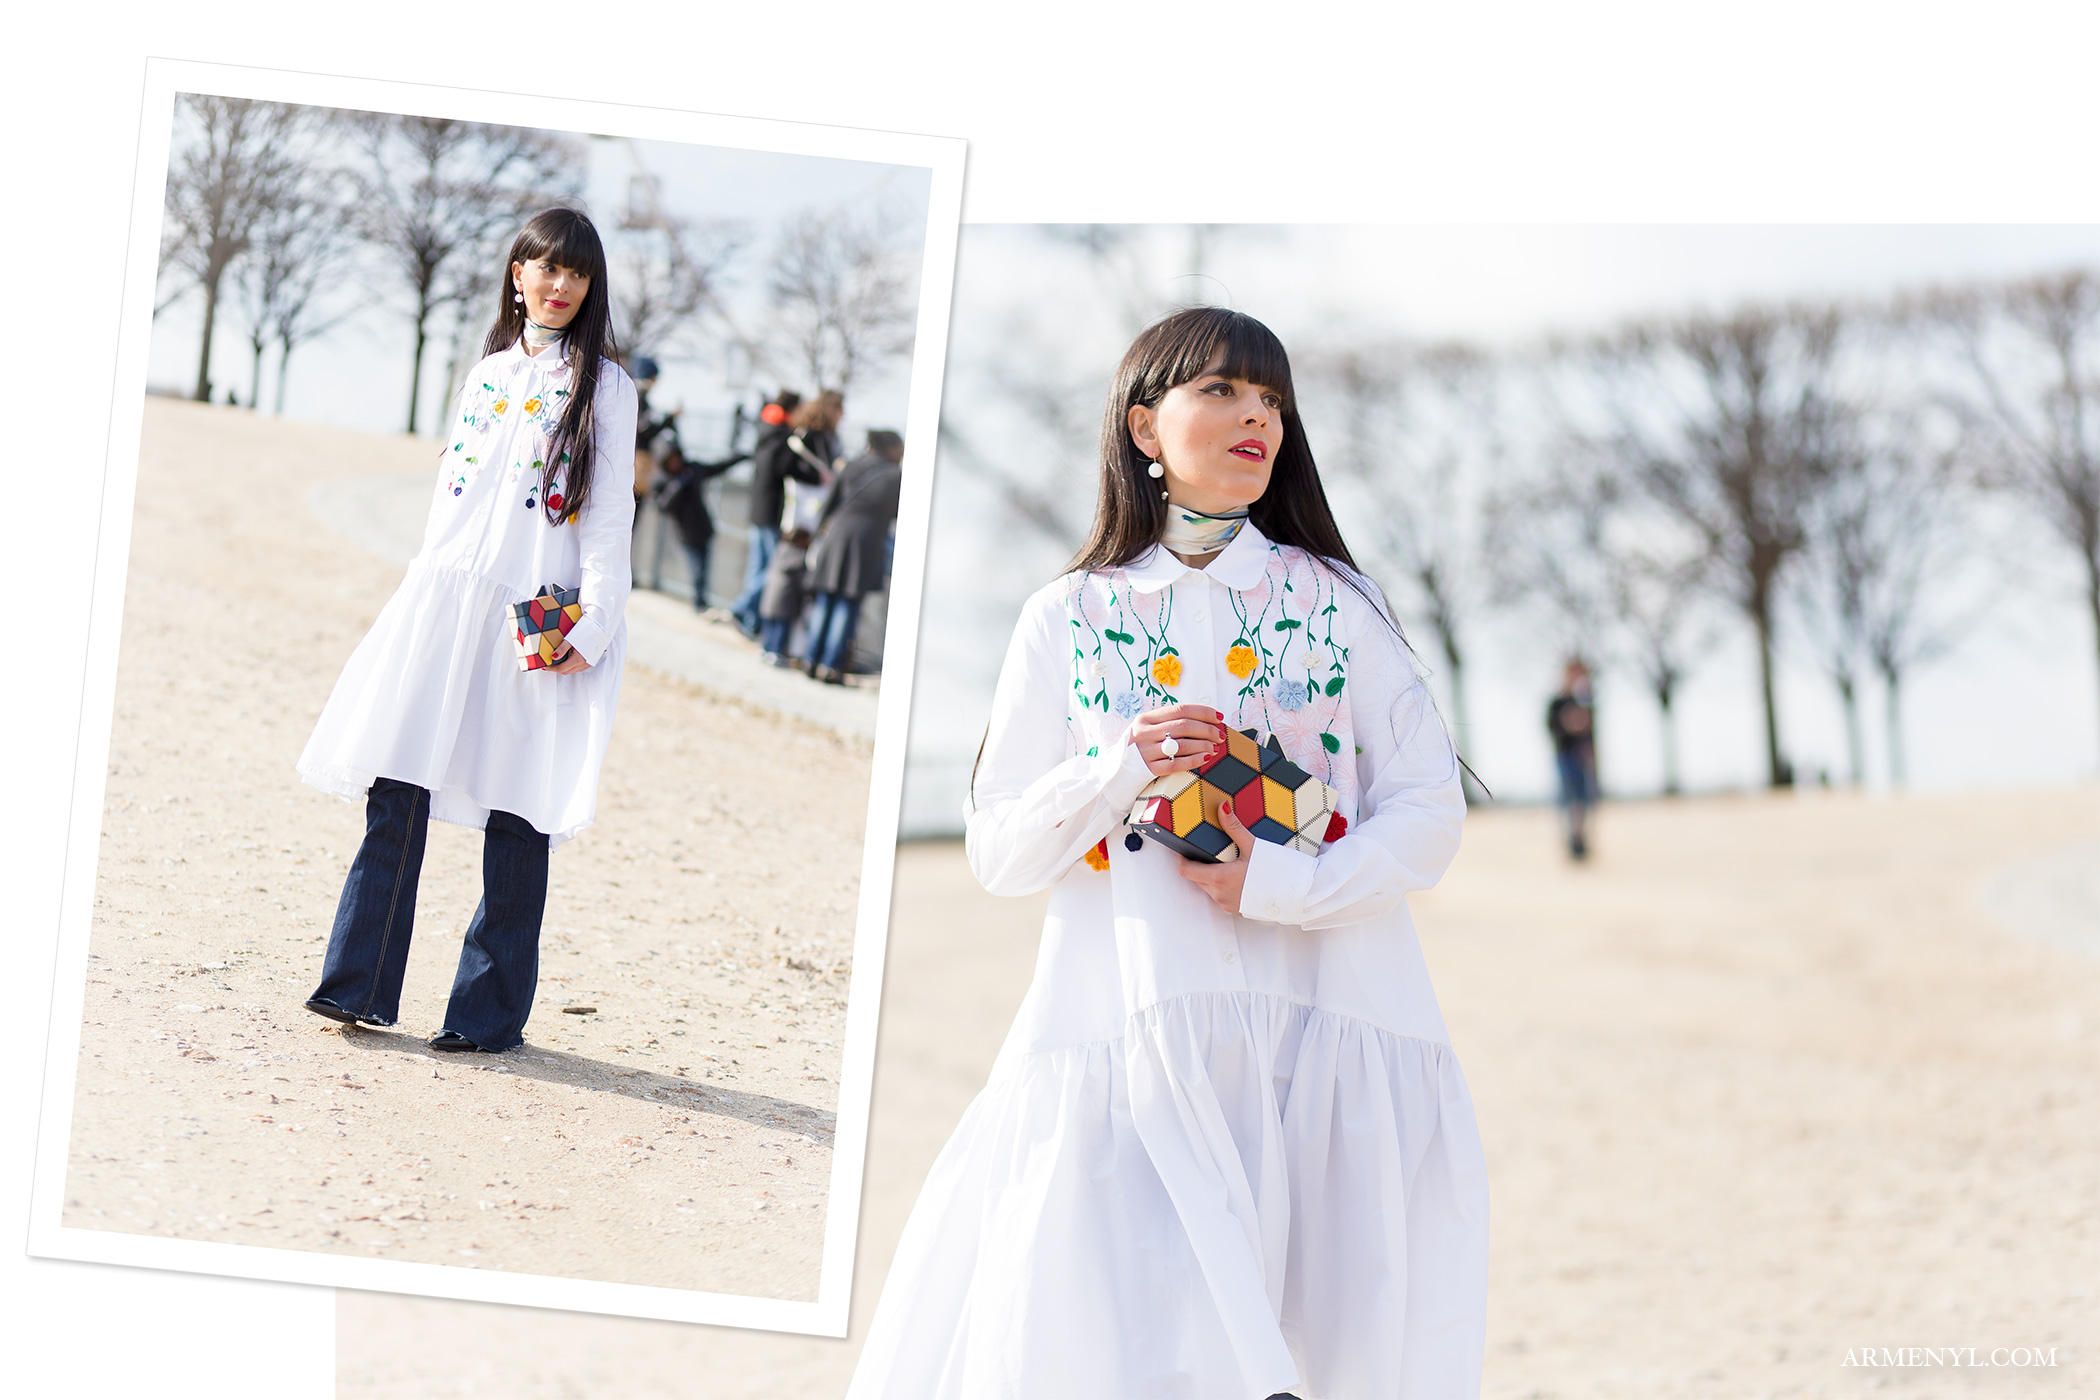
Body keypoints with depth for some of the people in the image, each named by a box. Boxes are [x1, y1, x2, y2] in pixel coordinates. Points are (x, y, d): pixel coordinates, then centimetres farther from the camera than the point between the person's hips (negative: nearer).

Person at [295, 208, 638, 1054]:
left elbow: (610, 517, -2)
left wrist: (592, 626, -12)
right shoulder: (488, 372, 17)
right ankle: (360, 985, 3)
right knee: (398, 792, -2)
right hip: (443, 602, 4)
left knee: (515, 811, -2)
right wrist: (426, 597, 15)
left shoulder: (604, 387, 4)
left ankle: (491, 1010, 5)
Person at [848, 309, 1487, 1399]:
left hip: (1326, 1033, 1)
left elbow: (1429, 808, 4)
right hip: (1132, 1033, -1)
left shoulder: (1337, 603, 11)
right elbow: (998, 851, 6)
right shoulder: (1068, 620, 10)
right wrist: (1122, 768, -12)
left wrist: (1287, 887, -11)